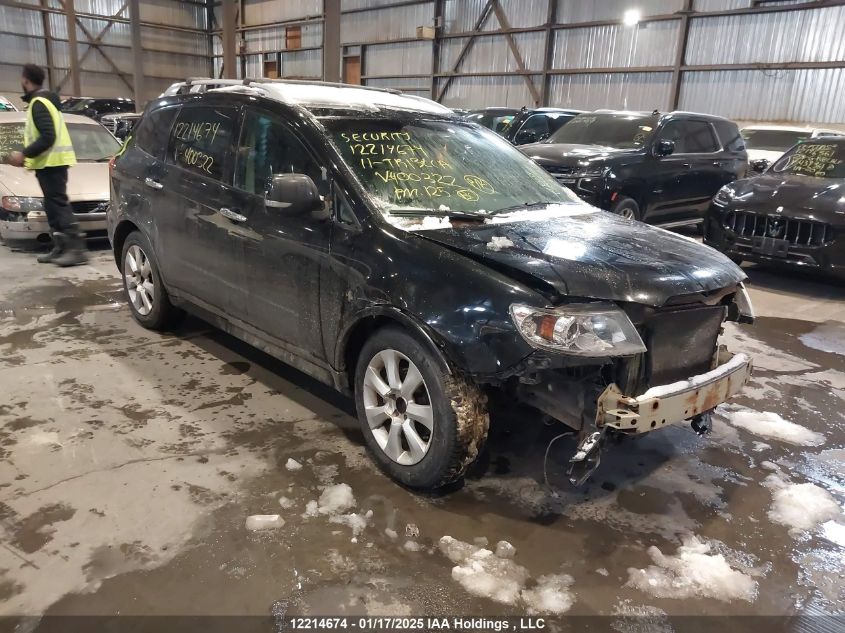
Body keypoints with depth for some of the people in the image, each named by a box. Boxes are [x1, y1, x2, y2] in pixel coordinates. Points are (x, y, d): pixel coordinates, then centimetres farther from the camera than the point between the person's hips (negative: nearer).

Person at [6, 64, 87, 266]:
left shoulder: (38, 103, -12)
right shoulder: (44, 100, 19)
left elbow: (47, 137, -21)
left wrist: (24, 155, -16)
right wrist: (28, 156, 21)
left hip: (51, 161, -10)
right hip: (51, 162, 10)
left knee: (58, 204, -14)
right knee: (53, 206, 9)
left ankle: (77, 248, -20)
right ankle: (61, 248, 11)